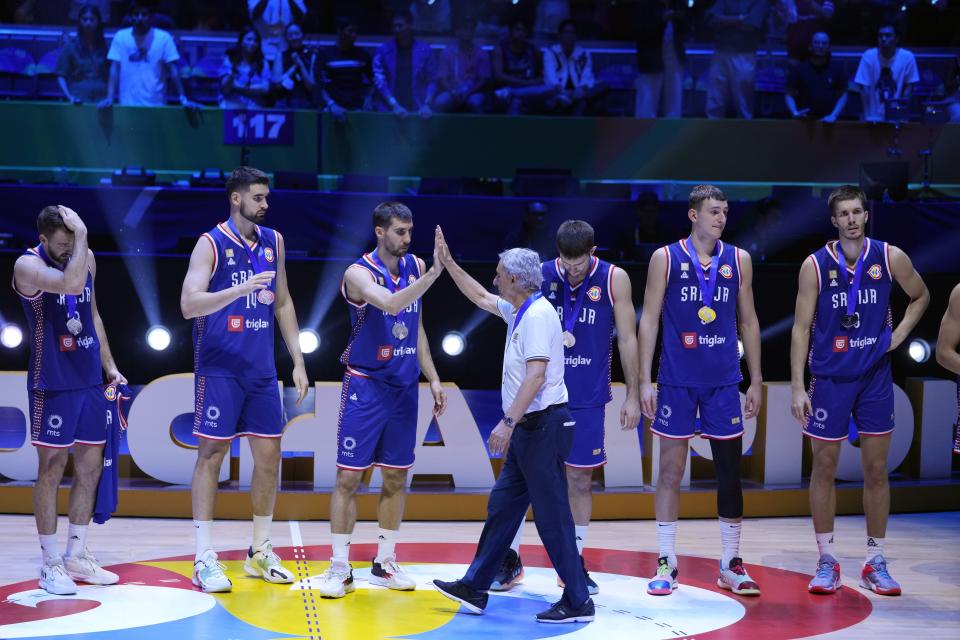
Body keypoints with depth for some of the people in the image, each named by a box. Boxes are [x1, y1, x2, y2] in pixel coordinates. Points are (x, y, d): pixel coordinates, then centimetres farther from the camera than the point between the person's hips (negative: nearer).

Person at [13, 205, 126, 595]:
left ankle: (76, 556, 21)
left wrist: (110, 367, 15)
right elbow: (72, 284, -35)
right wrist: (81, 236, -26)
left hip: (89, 380, 7)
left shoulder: (86, 257, 6)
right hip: (52, 384, -7)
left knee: (90, 467, 10)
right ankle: (51, 564, 8)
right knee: (52, 468, -1)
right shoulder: (28, 265, -15)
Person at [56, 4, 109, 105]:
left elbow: (111, 75, 13)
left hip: (101, 101, 2)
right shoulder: (71, 46, 6)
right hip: (79, 102, -2)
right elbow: (61, 76, 4)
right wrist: (69, 97, -10)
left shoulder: (105, 46, 10)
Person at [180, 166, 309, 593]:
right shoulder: (211, 243, -8)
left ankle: (260, 552, 19)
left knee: (269, 455, 7)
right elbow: (189, 305, -19)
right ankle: (204, 559, 2)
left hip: (261, 370, 6)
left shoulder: (273, 242, 10)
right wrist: (239, 290, -31)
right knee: (212, 454, -3)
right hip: (219, 369, -6)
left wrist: (298, 361, 12)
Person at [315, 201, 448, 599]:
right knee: (349, 477, -4)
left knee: (396, 478, 10)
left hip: (404, 386, 6)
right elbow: (391, 303, -33)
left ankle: (384, 563, 21)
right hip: (365, 386, -6)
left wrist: (433, 378, 12)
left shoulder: (415, 266, 6)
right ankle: (340, 568, 4)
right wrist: (433, 274, -35)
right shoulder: (359, 273, -13)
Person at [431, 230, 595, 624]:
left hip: (543, 426, -10)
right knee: (501, 508, 13)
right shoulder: (518, 311, 13)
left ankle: (578, 602, -1)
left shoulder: (538, 315, -17)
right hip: (529, 429, 10)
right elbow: (481, 298, 31)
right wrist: (448, 263, 31)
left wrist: (508, 422, -29)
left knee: (552, 516, -7)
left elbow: (536, 375, -26)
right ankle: (474, 589, 20)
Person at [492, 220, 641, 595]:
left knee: (580, 479, 7)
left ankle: (574, 563, 19)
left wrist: (632, 395, -2)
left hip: (587, 399, 0)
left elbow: (627, 339, 0)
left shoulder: (614, 280, -5)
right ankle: (511, 558, 14)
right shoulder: (541, 276, -4)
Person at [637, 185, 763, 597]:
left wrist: (756, 381, 7)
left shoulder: (738, 260, 6)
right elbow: (648, 321, -1)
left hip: (724, 381, 2)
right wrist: (644, 381, -7)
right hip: (676, 380, -2)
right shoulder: (666, 259, -1)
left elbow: (748, 322, 11)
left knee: (729, 473, 5)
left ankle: (731, 564, 15)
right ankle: (666, 563, 11)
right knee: (670, 470, 2)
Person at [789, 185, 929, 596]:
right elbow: (801, 328, -6)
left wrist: (899, 335, 2)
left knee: (876, 470, 5)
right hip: (829, 377, -1)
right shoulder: (816, 265, -7)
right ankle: (827, 561, 14)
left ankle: (875, 564, 15)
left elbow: (920, 296, 16)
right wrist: (798, 387, -11)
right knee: (824, 468, 3)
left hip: (875, 376, 2)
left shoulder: (889, 257, -2)